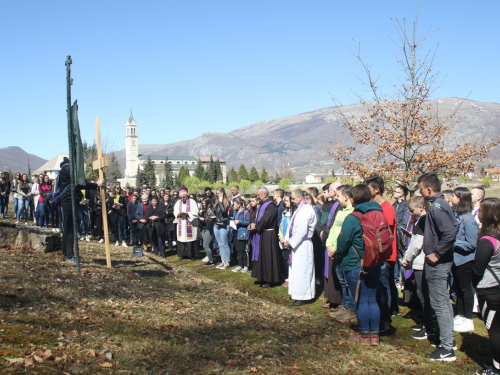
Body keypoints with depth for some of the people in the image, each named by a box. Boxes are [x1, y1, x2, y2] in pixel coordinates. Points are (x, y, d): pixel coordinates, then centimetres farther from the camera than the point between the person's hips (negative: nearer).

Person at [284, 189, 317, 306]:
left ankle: (302, 297, 1)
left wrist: (291, 242, -14)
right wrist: (288, 240, 3)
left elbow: (302, 230, -21)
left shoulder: (307, 210, -16)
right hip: (295, 244, 9)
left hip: (302, 245, -9)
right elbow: (292, 226, 14)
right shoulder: (299, 209, 13)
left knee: (301, 270, -5)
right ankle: (298, 294, 22)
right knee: (296, 270, 13)